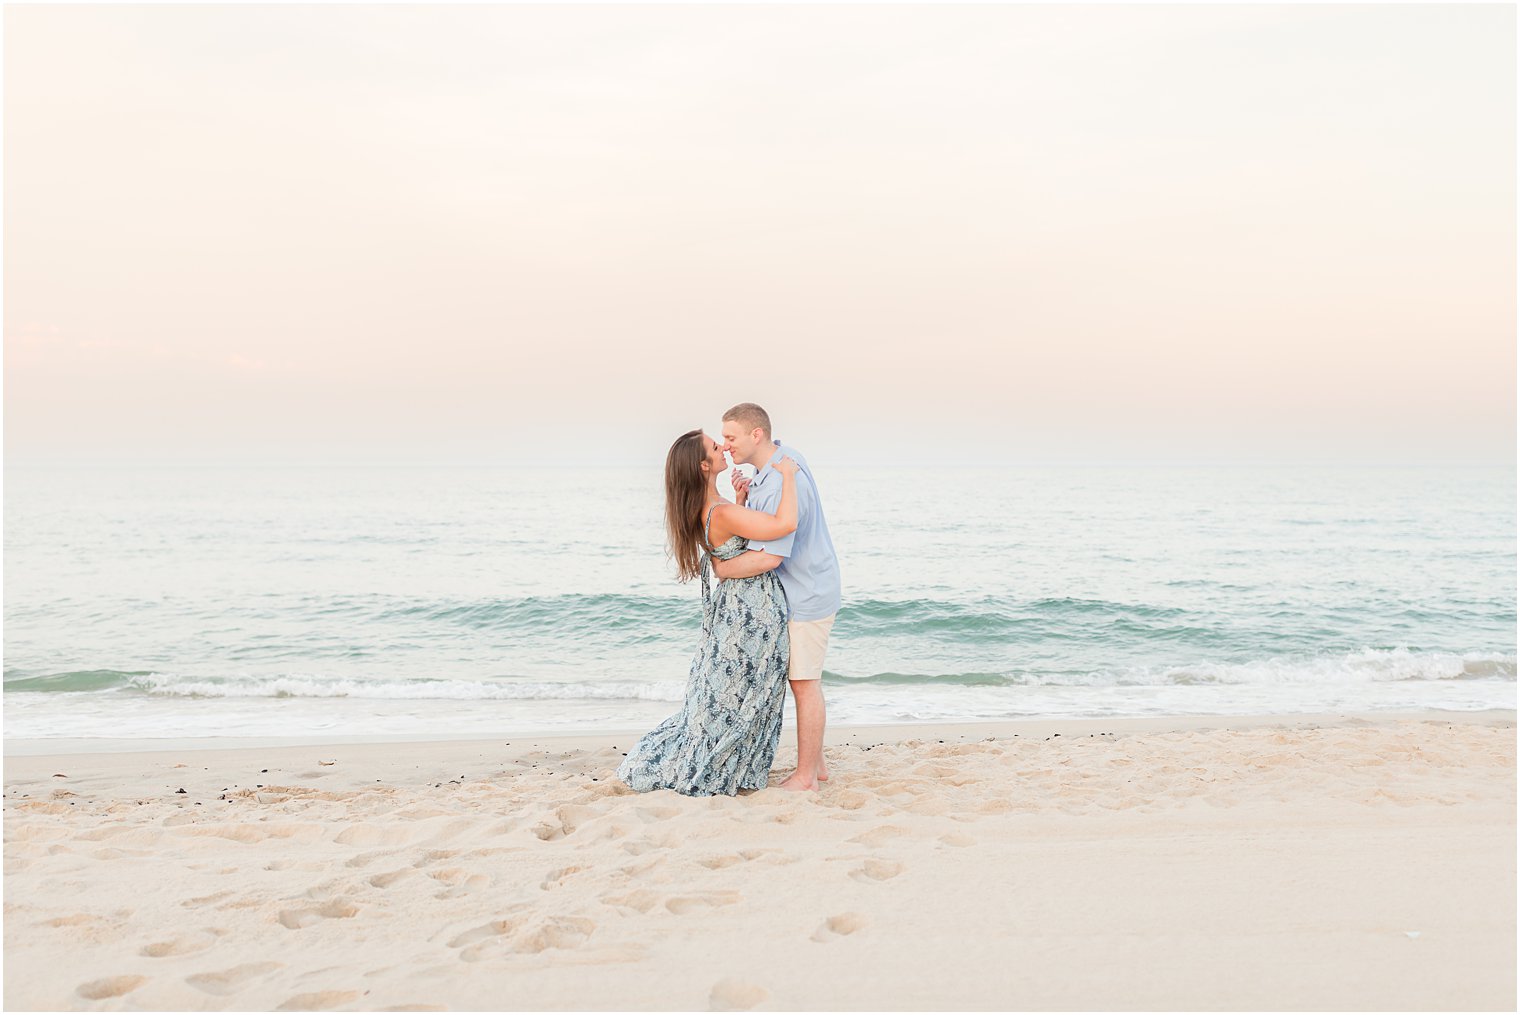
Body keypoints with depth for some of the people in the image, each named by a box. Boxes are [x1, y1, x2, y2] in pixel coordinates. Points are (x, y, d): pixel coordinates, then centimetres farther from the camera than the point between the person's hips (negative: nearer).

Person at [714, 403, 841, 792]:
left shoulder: (780, 485, -28)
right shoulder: (783, 454, 5)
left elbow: (768, 557, -32)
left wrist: (720, 568, -19)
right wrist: (744, 497, -6)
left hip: (806, 595, -10)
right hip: (801, 589, 10)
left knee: (803, 683, -1)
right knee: (806, 680, 17)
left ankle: (806, 776, 10)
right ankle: (816, 764, 28)